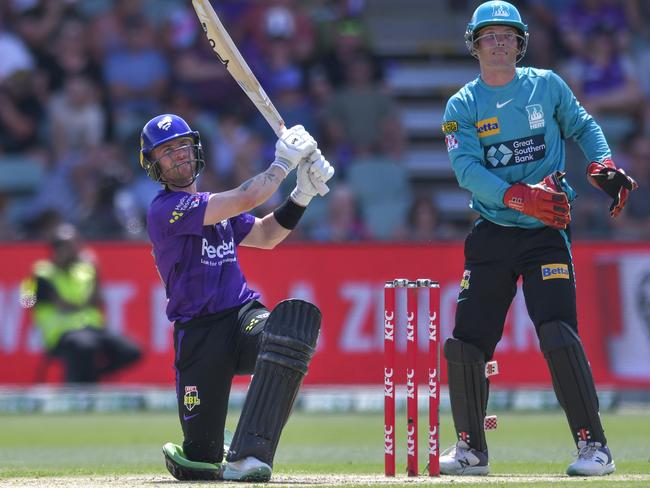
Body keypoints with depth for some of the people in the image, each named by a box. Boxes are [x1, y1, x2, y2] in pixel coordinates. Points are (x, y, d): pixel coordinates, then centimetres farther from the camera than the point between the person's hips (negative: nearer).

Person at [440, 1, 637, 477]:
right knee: (465, 343, -1)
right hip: (491, 235, 2)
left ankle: (594, 446, -13)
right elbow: (467, 168, -10)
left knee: (558, 334, -19)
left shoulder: (547, 85, 5)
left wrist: (603, 166, -4)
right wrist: (519, 196, -25)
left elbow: (583, 127, 17)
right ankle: (471, 449, 16)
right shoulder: (462, 106, 2)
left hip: (546, 233, -2)